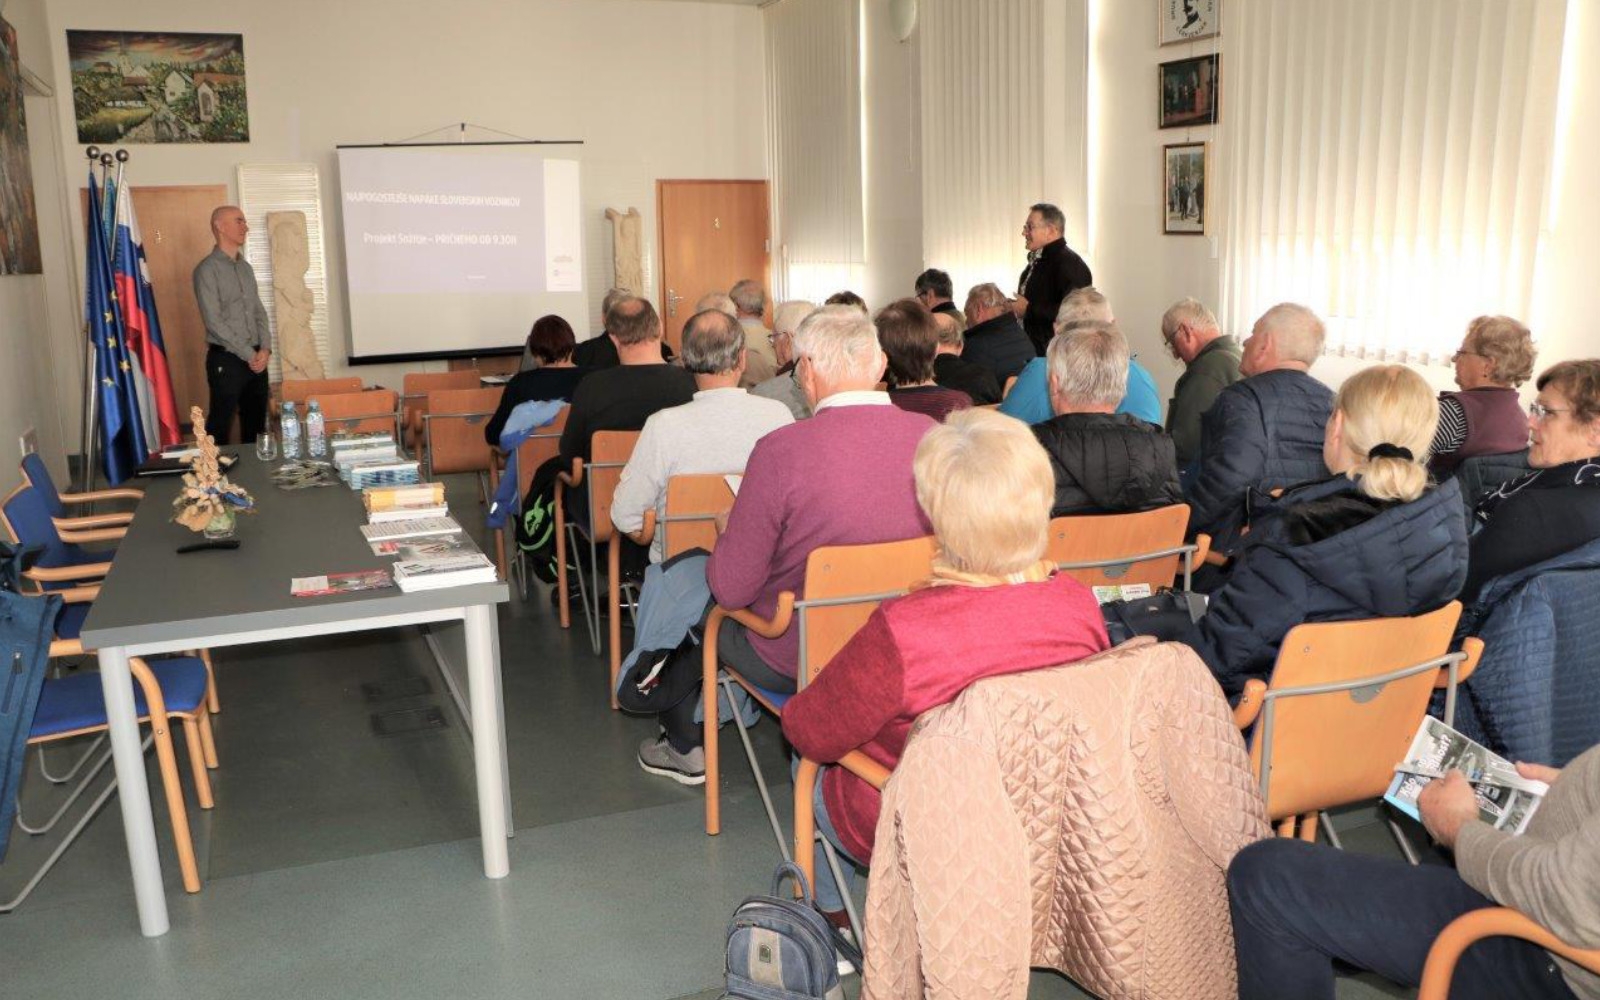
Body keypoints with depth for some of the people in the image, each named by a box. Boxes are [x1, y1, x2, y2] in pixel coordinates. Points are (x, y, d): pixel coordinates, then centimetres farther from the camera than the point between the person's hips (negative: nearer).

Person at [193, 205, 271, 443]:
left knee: (256, 423, 12)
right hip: (226, 360, -7)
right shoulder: (207, 269, -9)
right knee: (220, 426, 0)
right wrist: (249, 355, -15)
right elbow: (214, 322, -14)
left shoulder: (246, 267, 14)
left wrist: (264, 349, -3)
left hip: (257, 359, 7)